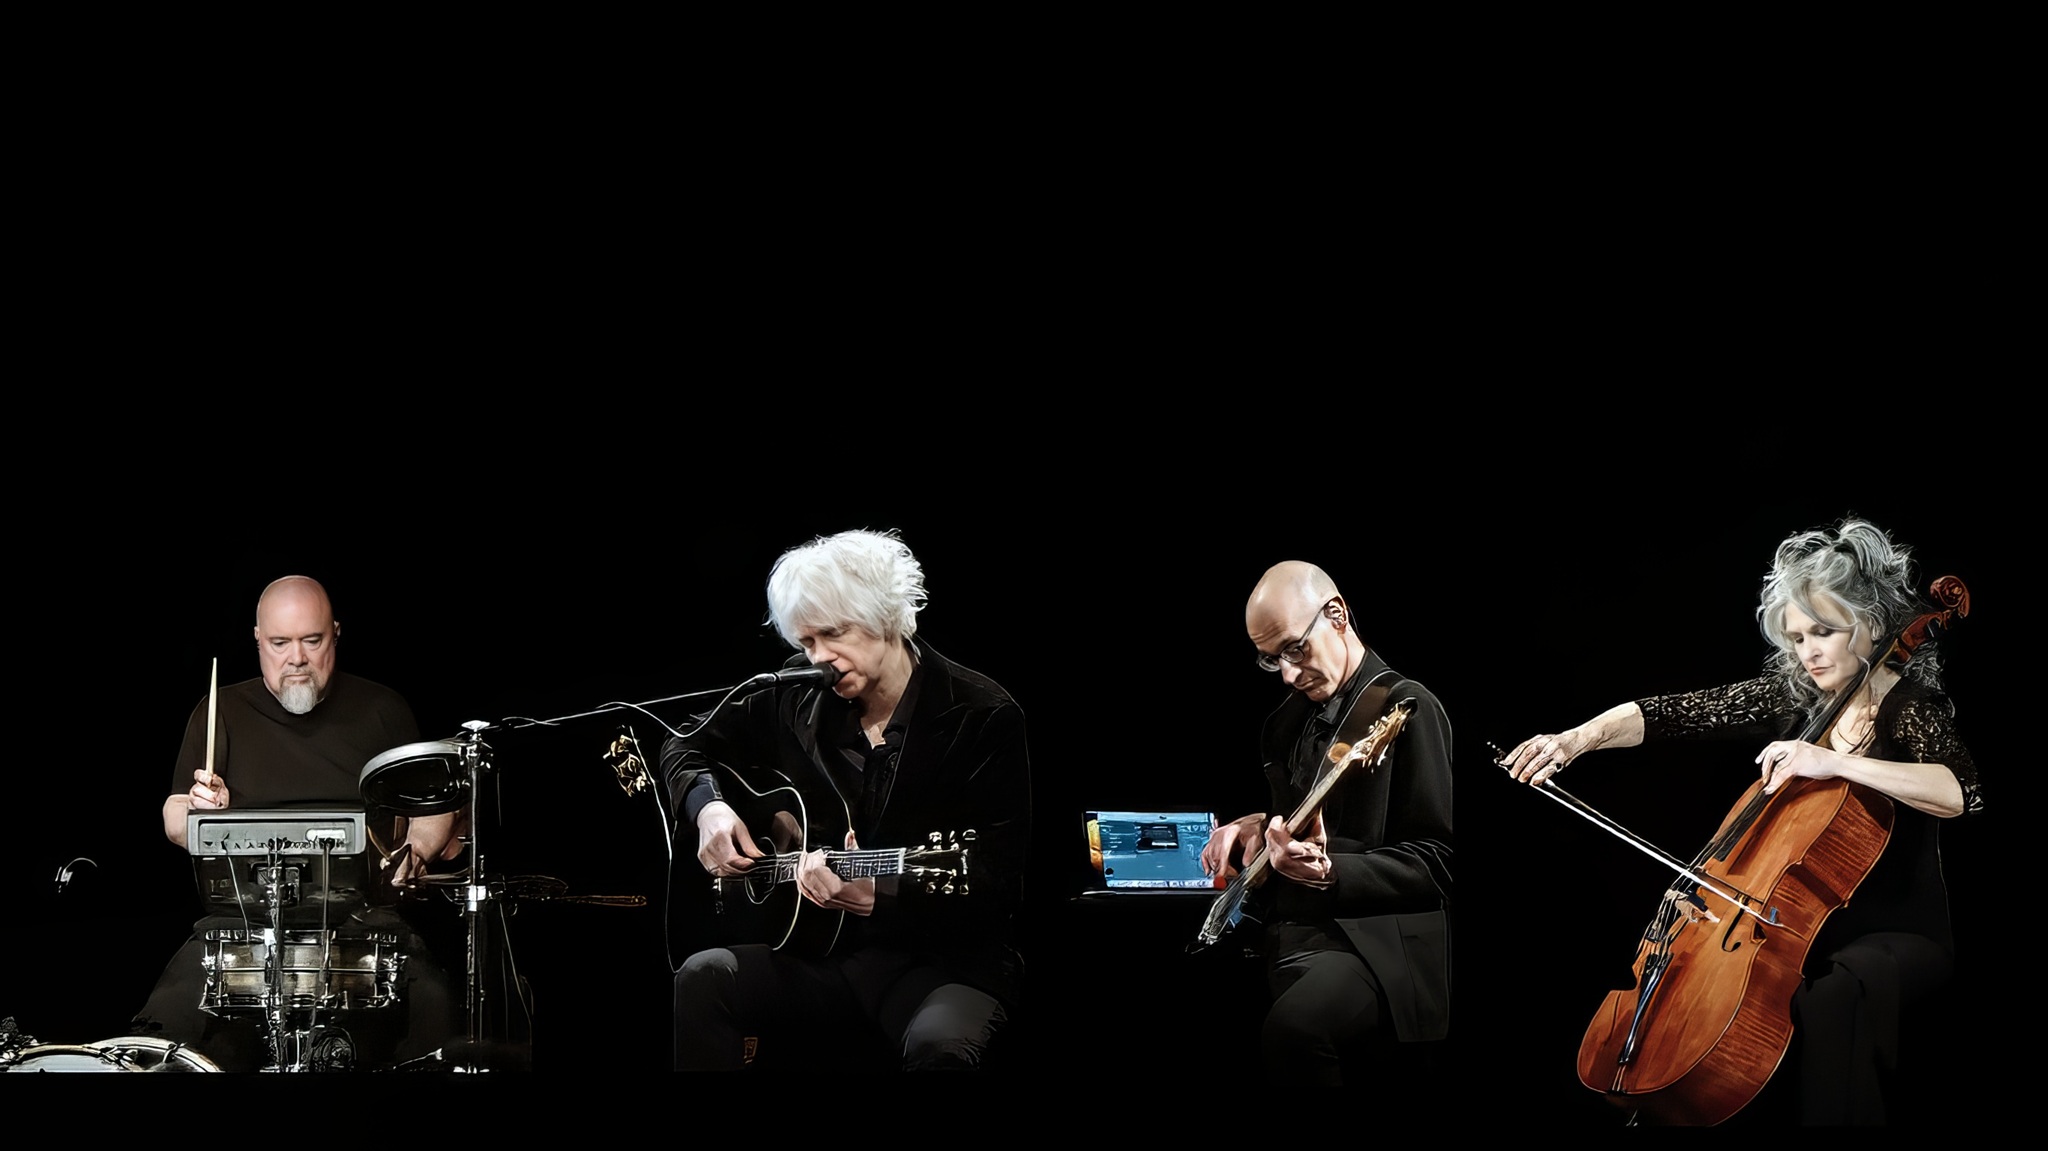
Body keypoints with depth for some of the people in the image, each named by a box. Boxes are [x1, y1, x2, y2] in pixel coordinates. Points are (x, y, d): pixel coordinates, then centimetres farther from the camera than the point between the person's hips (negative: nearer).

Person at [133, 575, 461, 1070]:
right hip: (246, 912, 0)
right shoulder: (222, 711, 12)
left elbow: (432, 805, 17)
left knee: (430, 1008, -30)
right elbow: (176, 821, 11)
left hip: (364, 912, 0)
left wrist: (417, 851, -5)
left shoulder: (380, 710, 13)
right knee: (169, 1020, -27)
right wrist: (204, 810, -13)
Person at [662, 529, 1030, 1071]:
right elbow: (686, 749, 24)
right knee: (702, 979, -25)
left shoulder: (983, 716, -7)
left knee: (940, 1044, -39)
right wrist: (708, 807, 0)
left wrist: (874, 896, -24)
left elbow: (997, 884, -11)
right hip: (819, 953, 4)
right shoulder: (796, 696, 8)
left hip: (941, 960, -4)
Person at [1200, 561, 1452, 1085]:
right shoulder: (1294, 718, 18)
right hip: (1282, 931, 8)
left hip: (1369, 939, -8)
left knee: (1293, 1026, -37)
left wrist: (1329, 872, -23)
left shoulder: (1406, 708, -6)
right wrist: (1255, 828, 10)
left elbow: (1438, 862, -11)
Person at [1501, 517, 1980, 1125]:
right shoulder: (1787, 695, 5)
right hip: (1801, 921, 6)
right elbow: (1676, 713, -2)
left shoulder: (1909, 709, -11)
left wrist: (1835, 762, -36)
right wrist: (1578, 739, -19)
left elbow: (1962, 792, -30)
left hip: (1897, 935, -6)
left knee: (1835, 995, -37)